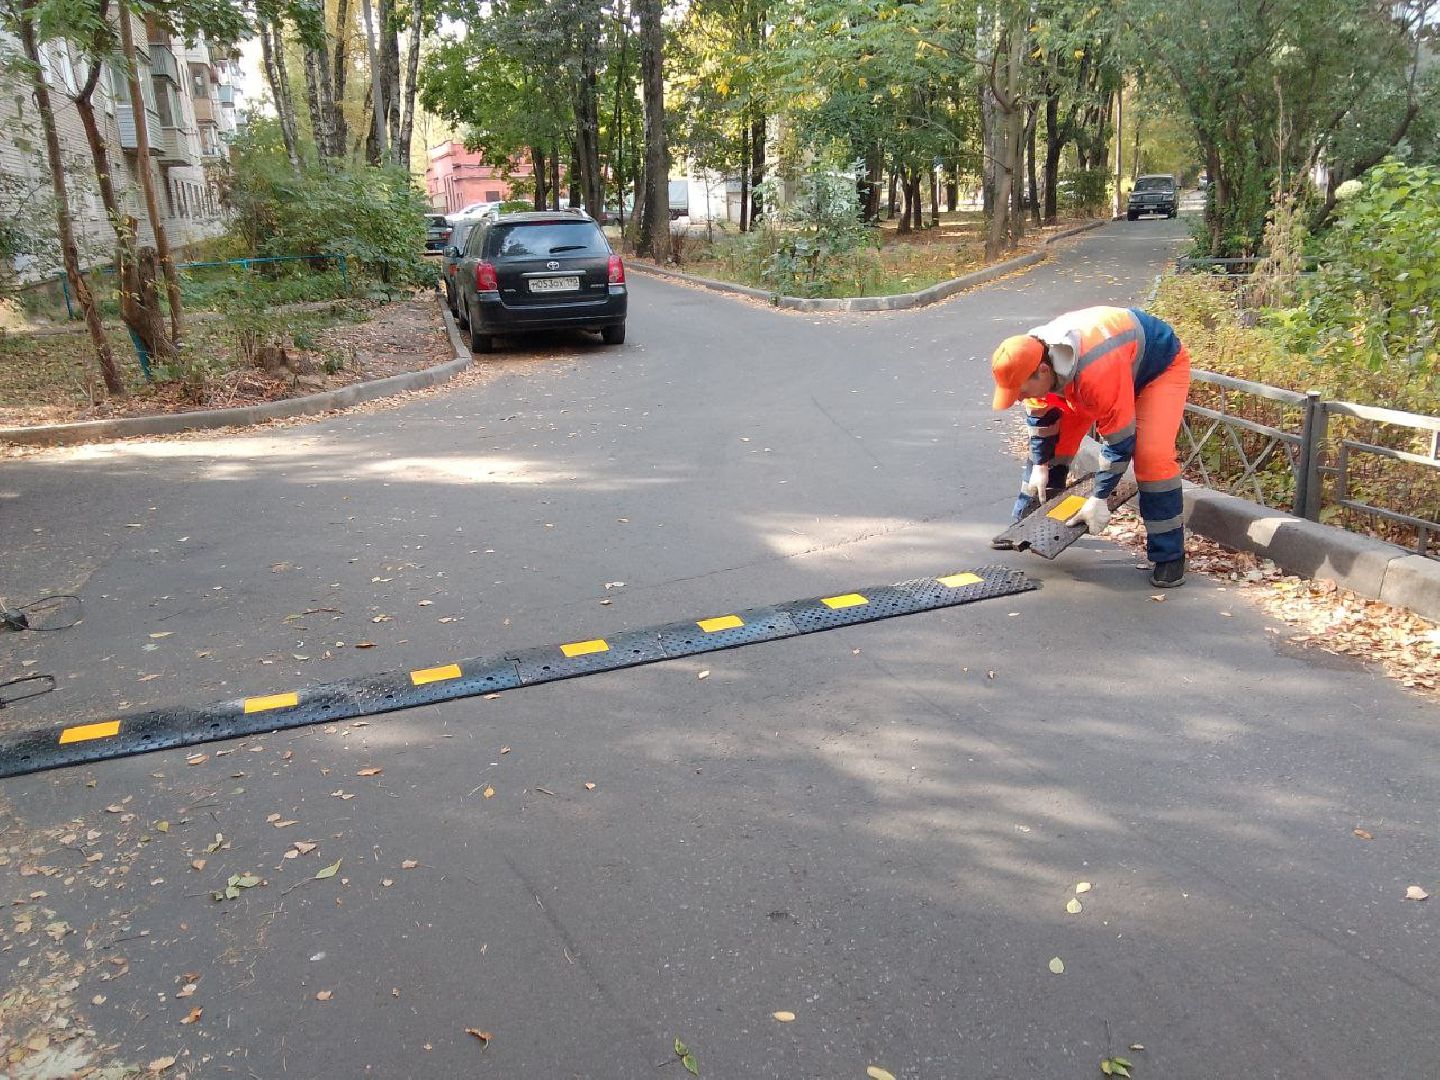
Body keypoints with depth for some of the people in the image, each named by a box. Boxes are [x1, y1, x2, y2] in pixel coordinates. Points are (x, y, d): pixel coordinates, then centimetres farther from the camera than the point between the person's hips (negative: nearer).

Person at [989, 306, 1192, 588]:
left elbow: (1120, 441, -36)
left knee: (1152, 457, -24)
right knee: (1052, 441, 1)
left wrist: (1099, 499, -30)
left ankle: (1169, 557, -11)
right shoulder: (1030, 360, -24)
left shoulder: (1096, 373, -46)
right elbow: (1040, 416, -4)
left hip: (1161, 364, -7)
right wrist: (1040, 465, -2)